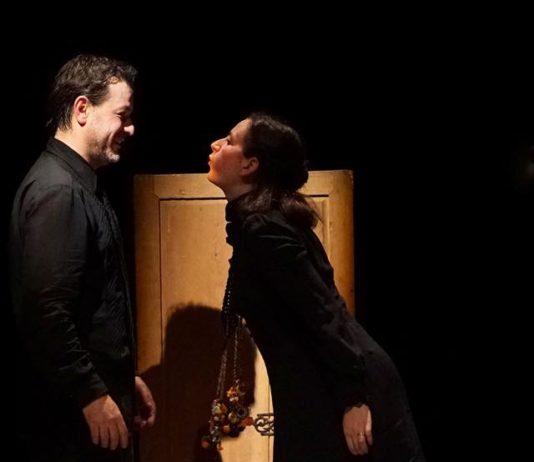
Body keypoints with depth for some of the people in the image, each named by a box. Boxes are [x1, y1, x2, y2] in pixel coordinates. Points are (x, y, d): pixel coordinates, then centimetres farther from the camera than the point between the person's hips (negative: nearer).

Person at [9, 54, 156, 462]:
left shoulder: (82, 185, 13)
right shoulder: (56, 191, -18)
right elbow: (47, 312, -26)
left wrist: (125, 379, 21)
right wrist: (93, 395, -22)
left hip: (101, 390, 10)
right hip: (74, 411, -10)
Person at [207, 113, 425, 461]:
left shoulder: (262, 228, -16)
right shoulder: (266, 219, 12)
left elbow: (324, 314, -21)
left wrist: (353, 400, -21)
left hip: (335, 395, -9)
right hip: (327, 387, 9)